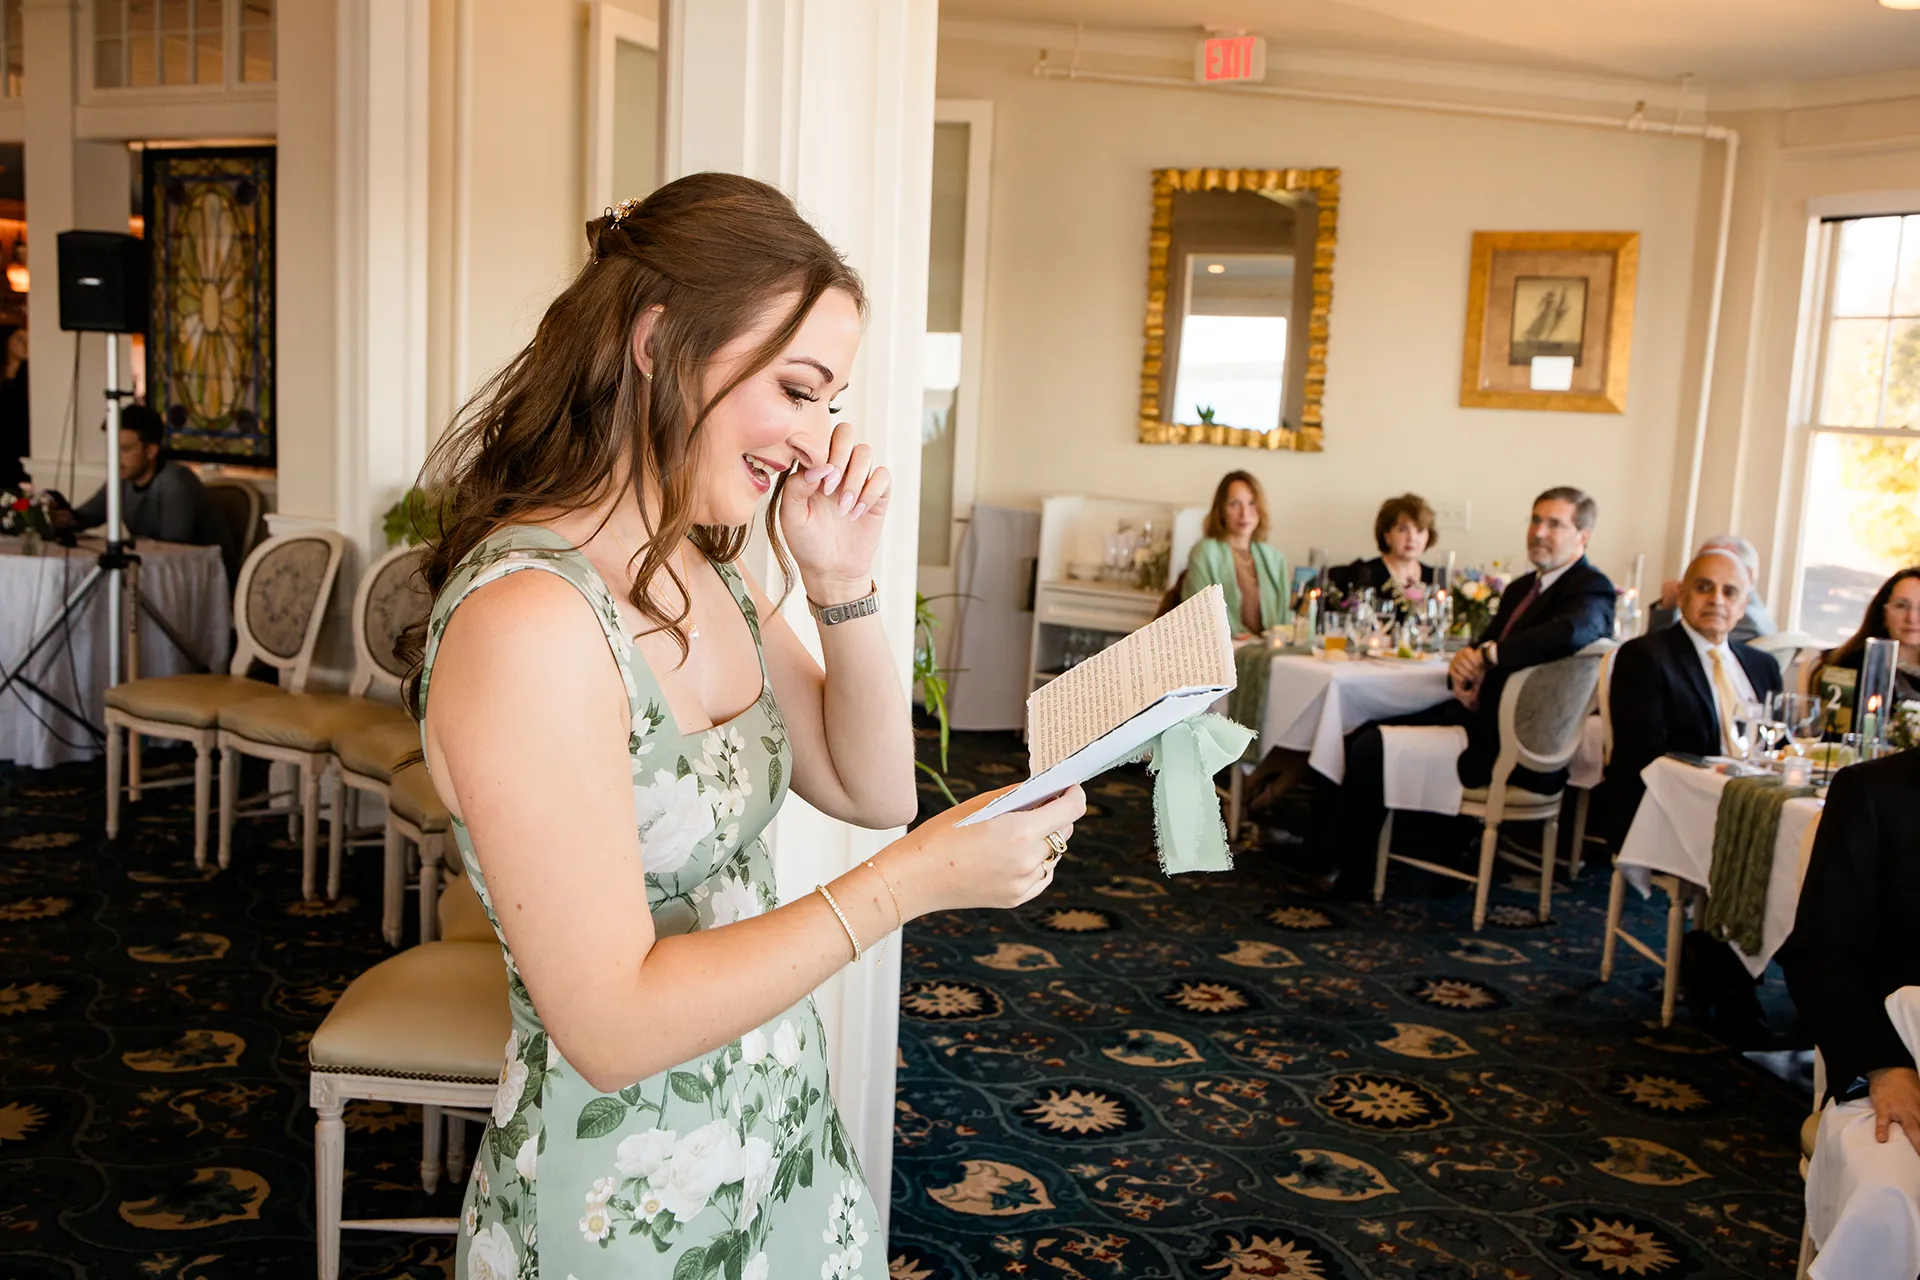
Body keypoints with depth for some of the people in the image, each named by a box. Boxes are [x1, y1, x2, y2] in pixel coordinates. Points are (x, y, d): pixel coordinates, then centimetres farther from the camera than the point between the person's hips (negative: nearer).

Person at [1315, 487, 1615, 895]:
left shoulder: (1591, 590, -10)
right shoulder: (1523, 587, 18)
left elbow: (1572, 631, -34)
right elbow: (1481, 645, 17)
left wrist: (1485, 654, -30)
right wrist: (1462, 667, -8)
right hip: (1478, 714, 9)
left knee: (1371, 750, -17)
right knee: (1361, 736, 2)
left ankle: (1351, 876, -1)